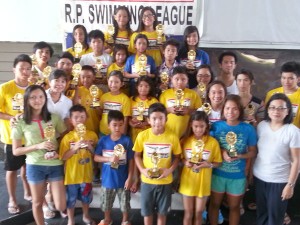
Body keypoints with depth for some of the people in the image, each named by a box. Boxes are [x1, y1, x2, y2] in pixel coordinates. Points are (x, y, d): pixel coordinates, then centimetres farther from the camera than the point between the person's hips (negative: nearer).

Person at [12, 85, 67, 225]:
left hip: (56, 165, 1)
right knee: (37, 203, 13)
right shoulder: (20, 123, -6)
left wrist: (59, 151, -10)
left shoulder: (54, 118, -1)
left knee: (61, 207, 2)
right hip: (35, 166, -1)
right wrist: (38, 146, -16)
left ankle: (49, 192, 35)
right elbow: (16, 151, -4)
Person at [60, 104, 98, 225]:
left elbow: (96, 155, 3)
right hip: (72, 174, -2)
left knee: (86, 197, 20)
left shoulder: (92, 135, -4)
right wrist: (75, 148, -24)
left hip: (86, 173, 2)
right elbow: (63, 157, -11)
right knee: (71, 199, 12)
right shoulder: (67, 137, -10)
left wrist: (90, 148, -18)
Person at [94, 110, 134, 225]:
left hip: (123, 179, -2)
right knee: (106, 203, 21)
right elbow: (96, 157, -5)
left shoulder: (127, 140, -13)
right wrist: (109, 159, -21)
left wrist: (129, 178, -10)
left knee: (125, 203, 16)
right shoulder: (103, 140, -8)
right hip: (107, 178, 2)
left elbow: (131, 161, -8)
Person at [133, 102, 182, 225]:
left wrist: (170, 170, -16)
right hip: (147, 181, 1)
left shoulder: (172, 137, -12)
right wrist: (142, 169, -13)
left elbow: (177, 157, 0)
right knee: (147, 211, 16)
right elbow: (137, 155, 1)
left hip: (165, 181, 0)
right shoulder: (142, 135, -11)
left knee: (162, 211, 17)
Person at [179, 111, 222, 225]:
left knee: (198, 213, 14)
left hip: (203, 183, -1)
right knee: (188, 213, 13)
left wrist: (209, 164, -22)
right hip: (188, 181, 1)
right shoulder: (185, 140, -5)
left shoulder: (213, 142, -10)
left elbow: (218, 162, -2)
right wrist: (185, 162, -15)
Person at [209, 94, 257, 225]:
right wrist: (221, 152, -20)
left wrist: (240, 156, -21)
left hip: (238, 175, 0)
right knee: (214, 203, 18)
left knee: (234, 206, 19)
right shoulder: (216, 126, -9)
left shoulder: (248, 129, -10)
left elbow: (253, 152, -3)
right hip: (217, 173, 0)